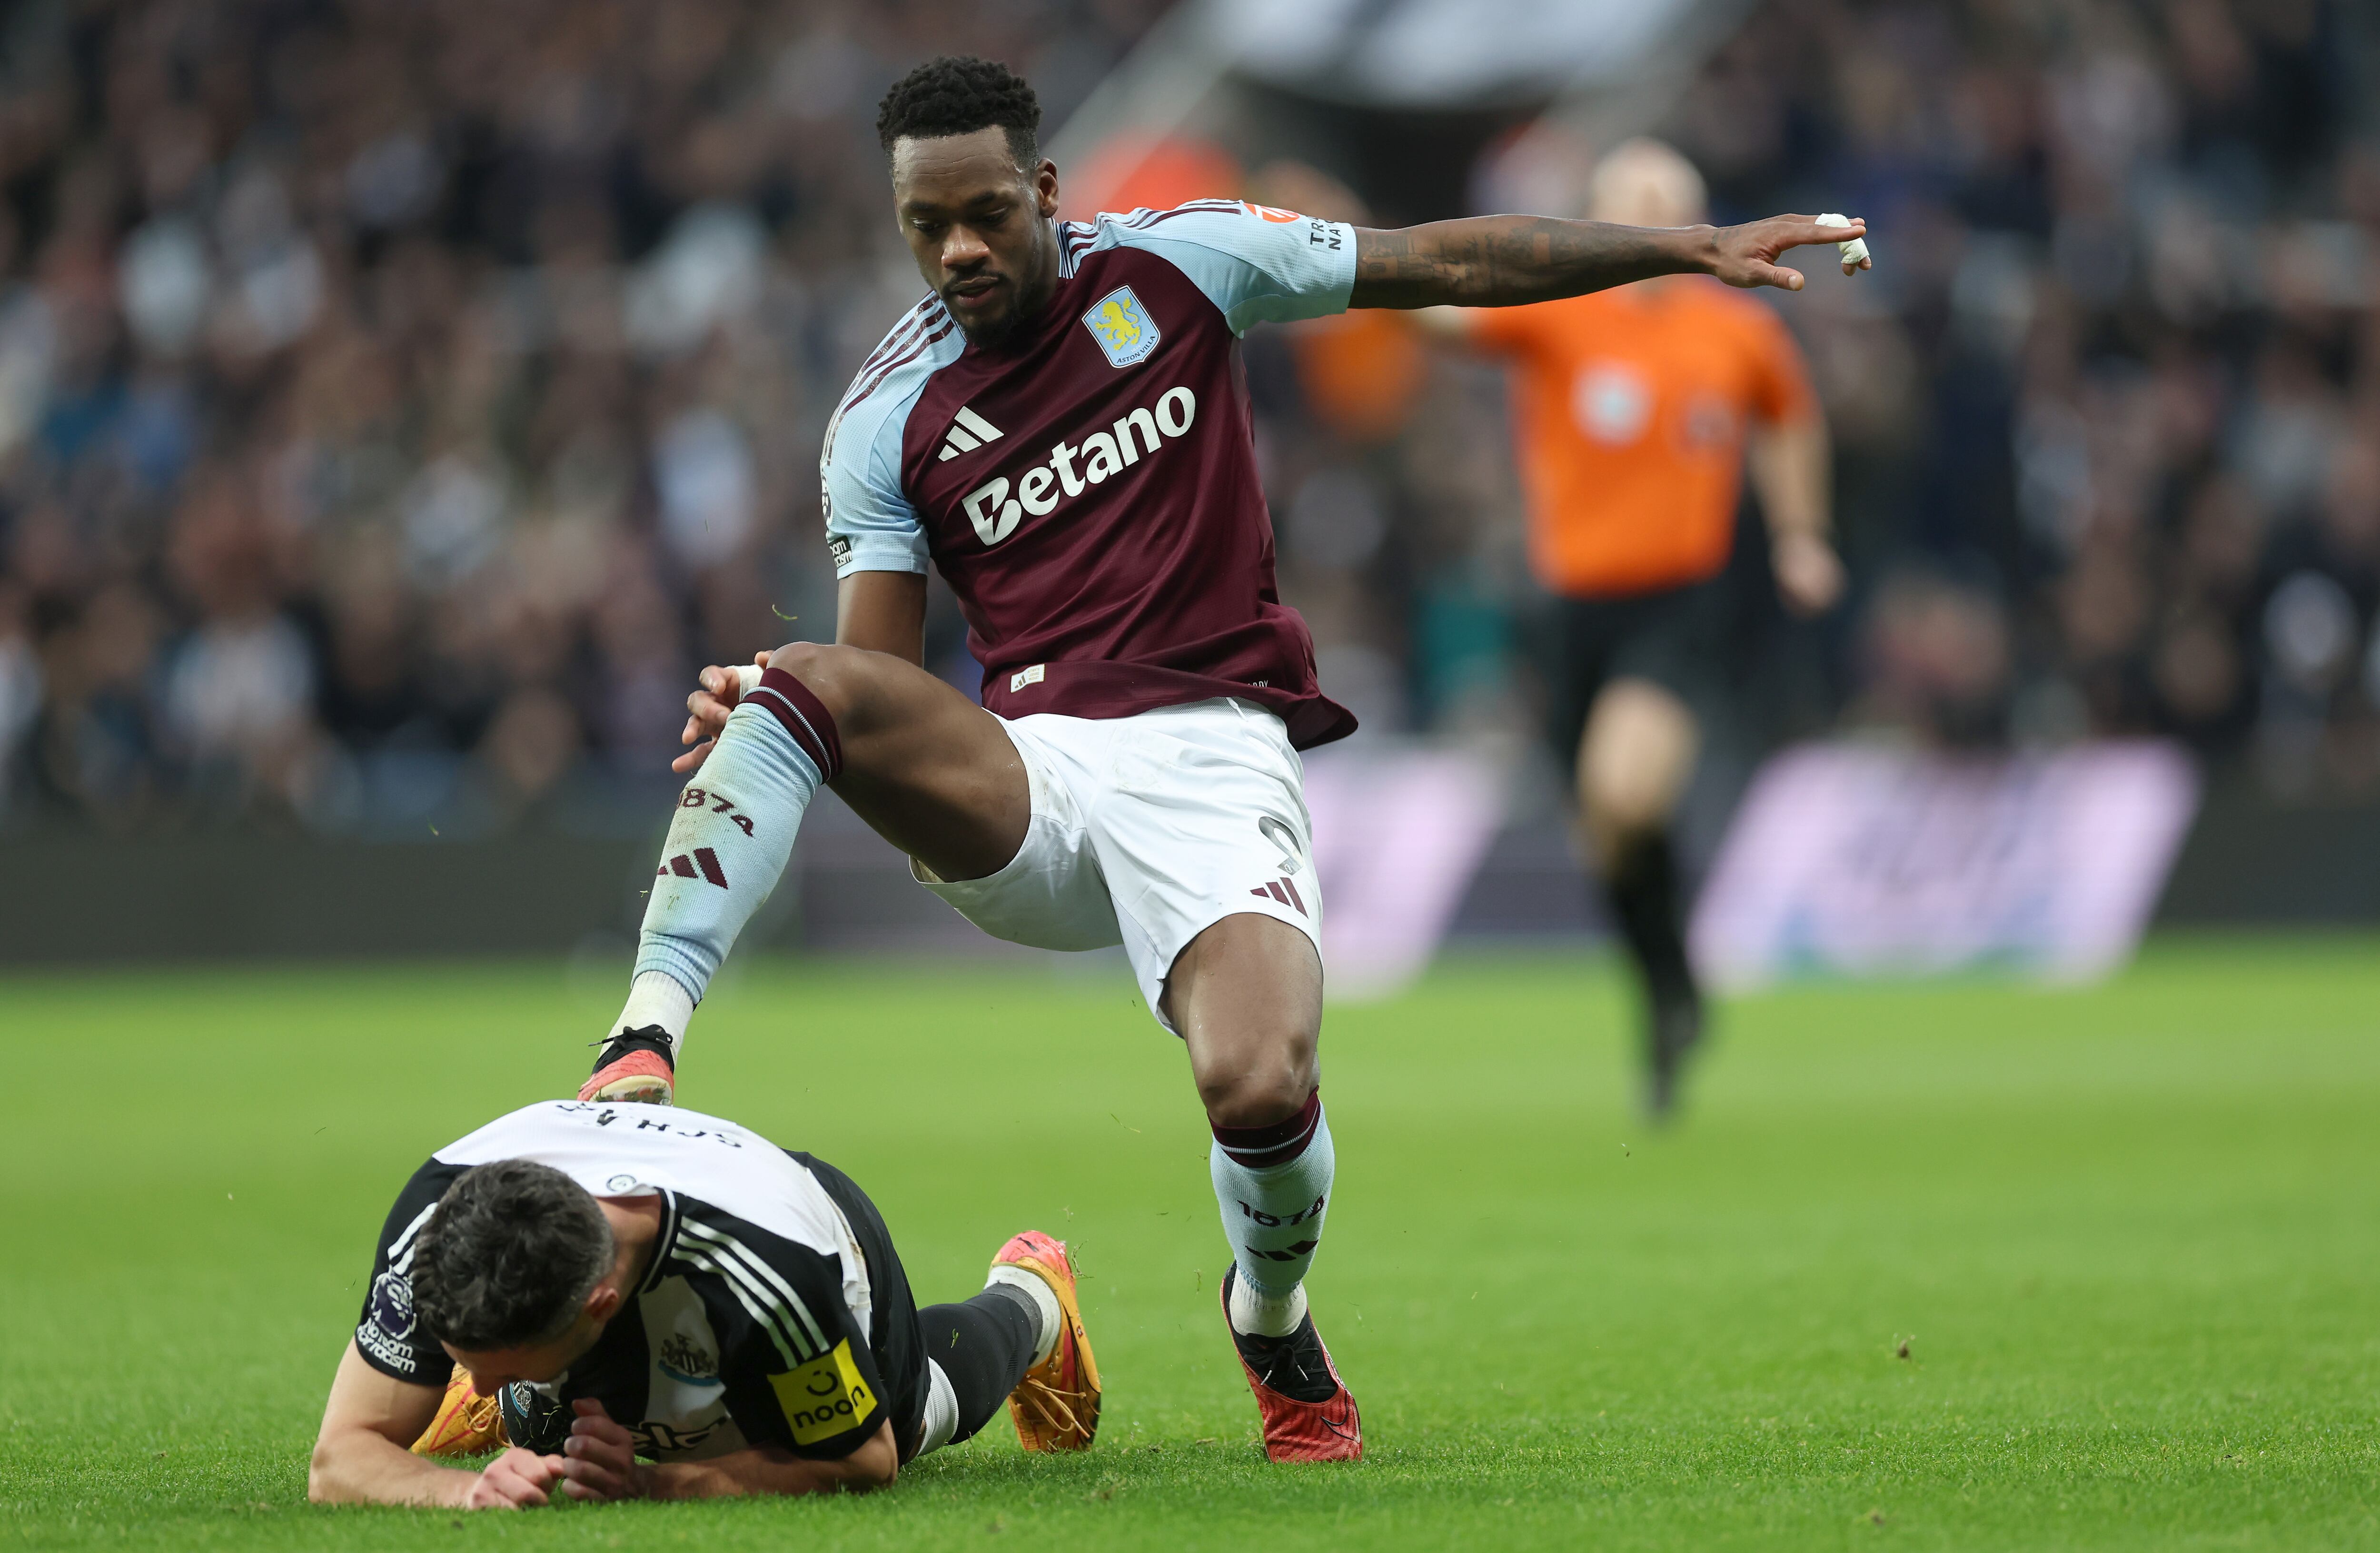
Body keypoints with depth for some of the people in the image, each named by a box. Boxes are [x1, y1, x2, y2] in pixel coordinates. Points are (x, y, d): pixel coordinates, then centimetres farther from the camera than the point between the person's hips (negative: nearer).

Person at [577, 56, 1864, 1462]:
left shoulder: (1176, 264, 6)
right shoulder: (885, 421, 8)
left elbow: (1450, 263, 11)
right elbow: (880, 673, 5)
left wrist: (1690, 249, 8)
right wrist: (758, 725, -18)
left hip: (1209, 754, -1)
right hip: (1019, 777, 1)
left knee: (1262, 1091, -26)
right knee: (806, 683, -30)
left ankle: (1272, 1322, 10)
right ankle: (643, 1049, -39)